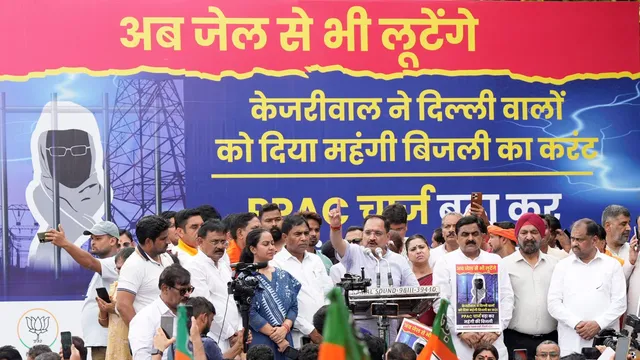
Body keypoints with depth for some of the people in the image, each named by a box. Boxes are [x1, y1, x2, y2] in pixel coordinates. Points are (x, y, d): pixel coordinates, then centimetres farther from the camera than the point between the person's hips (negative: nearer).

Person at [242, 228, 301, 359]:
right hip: (259, 341, -5)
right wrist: (275, 336, -14)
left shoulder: (284, 276, 12)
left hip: (285, 341, 5)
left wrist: (284, 329, -12)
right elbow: (250, 313, -12)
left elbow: (293, 307, 7)